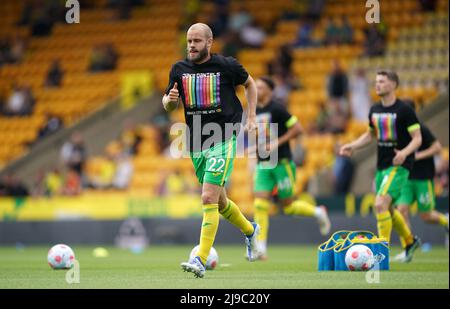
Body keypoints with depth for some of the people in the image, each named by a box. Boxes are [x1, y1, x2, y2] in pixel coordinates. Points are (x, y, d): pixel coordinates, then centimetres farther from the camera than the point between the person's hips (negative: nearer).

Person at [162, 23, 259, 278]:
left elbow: (250, 84, 13)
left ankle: (201, 261, -19)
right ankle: (250, 230, 46)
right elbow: (169, 106, 12)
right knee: (219, 201, 17)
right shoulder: (179, 69, 5)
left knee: (209, 198, -17)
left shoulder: (227, 65, -5)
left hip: (223, 141, -5)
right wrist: (170, 100, -12)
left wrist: (252, 118, 6)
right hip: (196, 144, 5)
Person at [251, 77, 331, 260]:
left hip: (282, 163, -6)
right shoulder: (254, 112, 10)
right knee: (260, 204, -7)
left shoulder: (276, 109, -10)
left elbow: (297, 129, -11)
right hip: (263, 165, 6)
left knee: (288, 206, 0)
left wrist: (278, 143, -17)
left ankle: (318, 213, 27)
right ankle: (261, 248, -7)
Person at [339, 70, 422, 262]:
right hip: (381, 165, 8)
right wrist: (352, 146, 9)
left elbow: (417, 138, -12)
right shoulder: (374, 110, 9)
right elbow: (370, 135, 23)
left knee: (380, 204, -21)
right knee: (387, 209, 16)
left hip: (398, 166, -8)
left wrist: (404, 153, -30)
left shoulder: (404, 110, -11)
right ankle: (410, 241, 39)